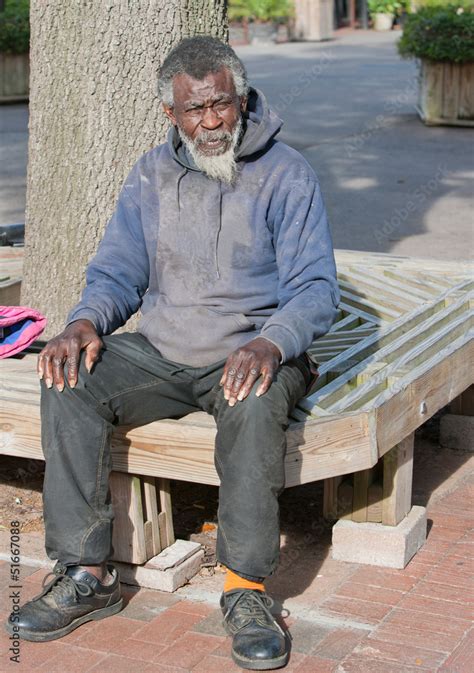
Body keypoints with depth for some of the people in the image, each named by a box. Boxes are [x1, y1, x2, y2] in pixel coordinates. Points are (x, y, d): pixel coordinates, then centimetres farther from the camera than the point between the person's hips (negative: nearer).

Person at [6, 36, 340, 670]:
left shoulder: (287, 174, -5)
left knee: (253, 403, -38)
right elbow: (116, 273, 10)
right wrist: (85, 322, -13)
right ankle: (86, 575, -15)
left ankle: (247, 588, -24)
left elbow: (315, 291, -11)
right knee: (69, 382, -21)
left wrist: (270, 343, -32)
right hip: (160, 354, 4)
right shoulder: (151, 174, 8)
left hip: (249, 354, -4)